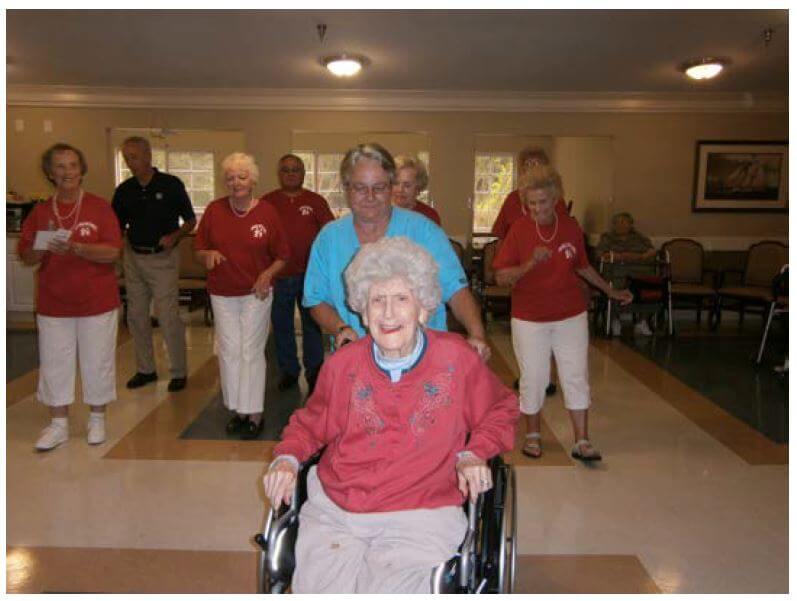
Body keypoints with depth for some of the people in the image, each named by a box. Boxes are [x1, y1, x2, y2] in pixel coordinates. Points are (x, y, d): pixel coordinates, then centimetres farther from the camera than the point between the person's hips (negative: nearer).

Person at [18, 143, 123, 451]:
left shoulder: (99, 207, -4)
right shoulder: (40, 212, 5)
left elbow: (112, 251, -12)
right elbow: (26, 256, 4)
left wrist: (76, 247, -26)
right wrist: (41, 249, -17)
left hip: (97, 301, -2)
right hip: (53, 304, 3)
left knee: (97, 362, 7)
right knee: (54, 362, 8)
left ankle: (97, 419, 25)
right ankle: (58, 424, 23)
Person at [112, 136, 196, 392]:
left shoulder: (171, 184, -6)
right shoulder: (124, 190, 5)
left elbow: (191, 221, -1)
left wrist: (175, 236, -20)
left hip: (163, 258, -5)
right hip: (133, 258, 5)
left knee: (168, 316, -7)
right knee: (136, 315, 10)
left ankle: (179, 372, 6)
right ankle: (145, 369, 24)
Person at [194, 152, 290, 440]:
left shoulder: (267, 212, -4)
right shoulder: (214, 210, 1)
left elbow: (282, 256, 3)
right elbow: (198, 249, 7)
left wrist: (268, 274, -14)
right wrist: (208, 254, -15)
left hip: (256, 293, -2)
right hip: (222, 294, 3)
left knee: (252, 352, -1)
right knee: (229, 352, 6)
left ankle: (254, 414, 9)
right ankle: (237, 409, 19)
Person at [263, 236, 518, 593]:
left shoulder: (457, 358, -1)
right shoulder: (342, 365, 4)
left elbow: (501, 410, 17)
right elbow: (309, 424, 22)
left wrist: (473, 454, 1)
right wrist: (286, 458, 3)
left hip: (422, 514, -1)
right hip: (333, 510, 2)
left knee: (390, 589, -24)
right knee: (317, 587, -19)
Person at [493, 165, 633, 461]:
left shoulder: (571, 227, 0)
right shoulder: (519, 229, -9)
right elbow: (501, 276, -11)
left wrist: (610, 291, 18)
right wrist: (530, 264, -26)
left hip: (571, 316, 3)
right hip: (529, 318, -2)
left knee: (576, 377, 5)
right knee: (533, 379, 7)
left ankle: (581, 441, 15)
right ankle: (532, 435, 27)